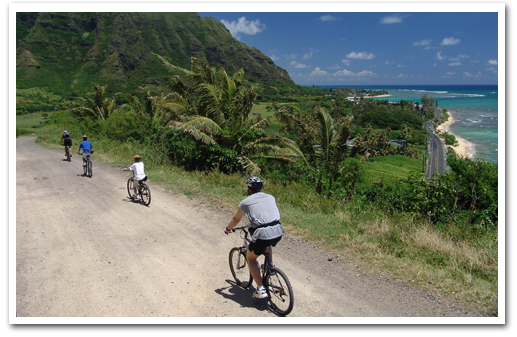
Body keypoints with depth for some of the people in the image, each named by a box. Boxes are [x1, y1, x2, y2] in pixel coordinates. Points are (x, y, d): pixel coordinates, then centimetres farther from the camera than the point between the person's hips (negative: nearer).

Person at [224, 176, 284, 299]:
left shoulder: (246, 202, 7)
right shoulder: (271, 197, 18)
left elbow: (236, 219, 21)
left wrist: (228, 229, 41)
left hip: (262, 235, -5)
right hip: (278, 233, 5)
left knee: (250, 258, 20)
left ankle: (261, 290, 13)